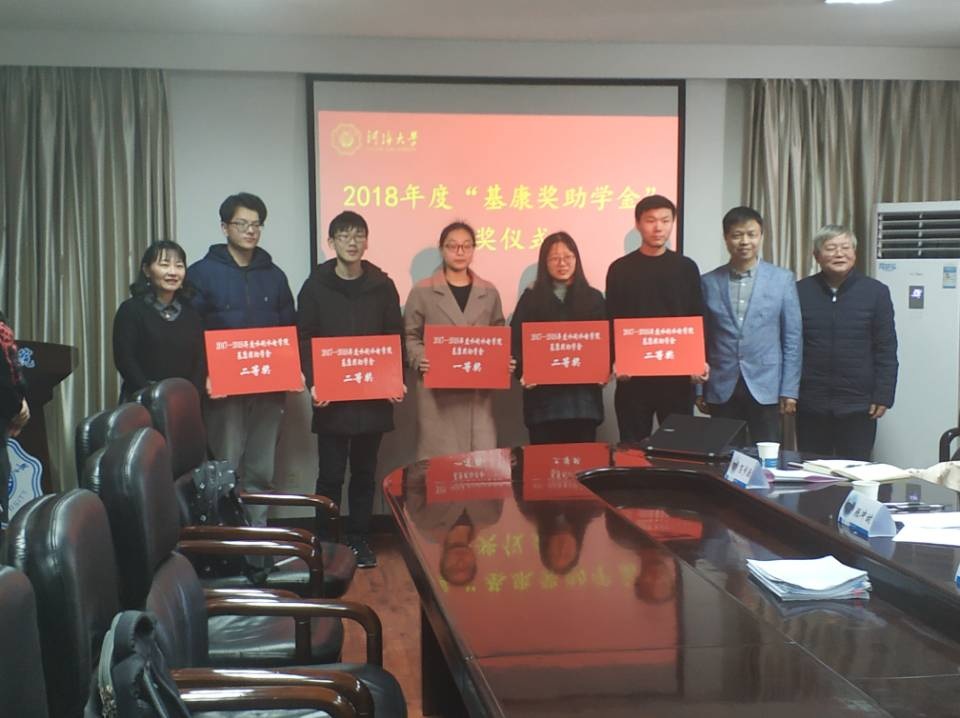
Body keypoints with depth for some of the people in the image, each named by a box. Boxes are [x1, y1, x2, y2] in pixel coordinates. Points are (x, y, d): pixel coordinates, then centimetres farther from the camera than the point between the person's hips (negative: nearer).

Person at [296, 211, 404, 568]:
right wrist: (312, 381, -13)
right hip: (331, 398, -2)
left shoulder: (382, 286, 5)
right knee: (331, 475, 2)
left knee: (364, 473, 10)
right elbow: (304, 339, -1)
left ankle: (359, 539, 21)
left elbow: (395, 337, 7)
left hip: (373, 397, 2)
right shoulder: (315, 286, 1)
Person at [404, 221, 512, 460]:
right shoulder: (422, 291, 3)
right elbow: (410, 337, 5)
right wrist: (420, 359, -14)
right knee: (440, 457, -2)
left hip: (479, 391, 3)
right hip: (438, 391, -2)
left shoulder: (489, 292, 13)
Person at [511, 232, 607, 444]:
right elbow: (515, 342, 2)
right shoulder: (531, 298, 7)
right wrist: (522, 371, -15)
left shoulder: (593, 298, 11)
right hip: (543, 396, -1)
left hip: (583, 396, 1)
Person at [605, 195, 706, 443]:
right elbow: (612, 322, 2)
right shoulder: (620, 269, 3)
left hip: (678, 373, 1)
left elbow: (697, 319, 7)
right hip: (633, 374, -1)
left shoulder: (686, 267, 7)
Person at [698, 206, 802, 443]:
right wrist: (698, 389, 5)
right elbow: (701, 339, 8)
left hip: (765, 388, -1)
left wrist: (789, 390, -3)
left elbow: (792, 338, 2)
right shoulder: (709, 282, 5)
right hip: (721, 389, 1)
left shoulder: (782, 279, 2)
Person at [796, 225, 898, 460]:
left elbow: (886, 350, 1)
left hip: (859, 406, -1)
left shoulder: (876, 292, 1)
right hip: (810, 406, 1)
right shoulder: (800, 292, 3)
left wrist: (883, 396, -5)